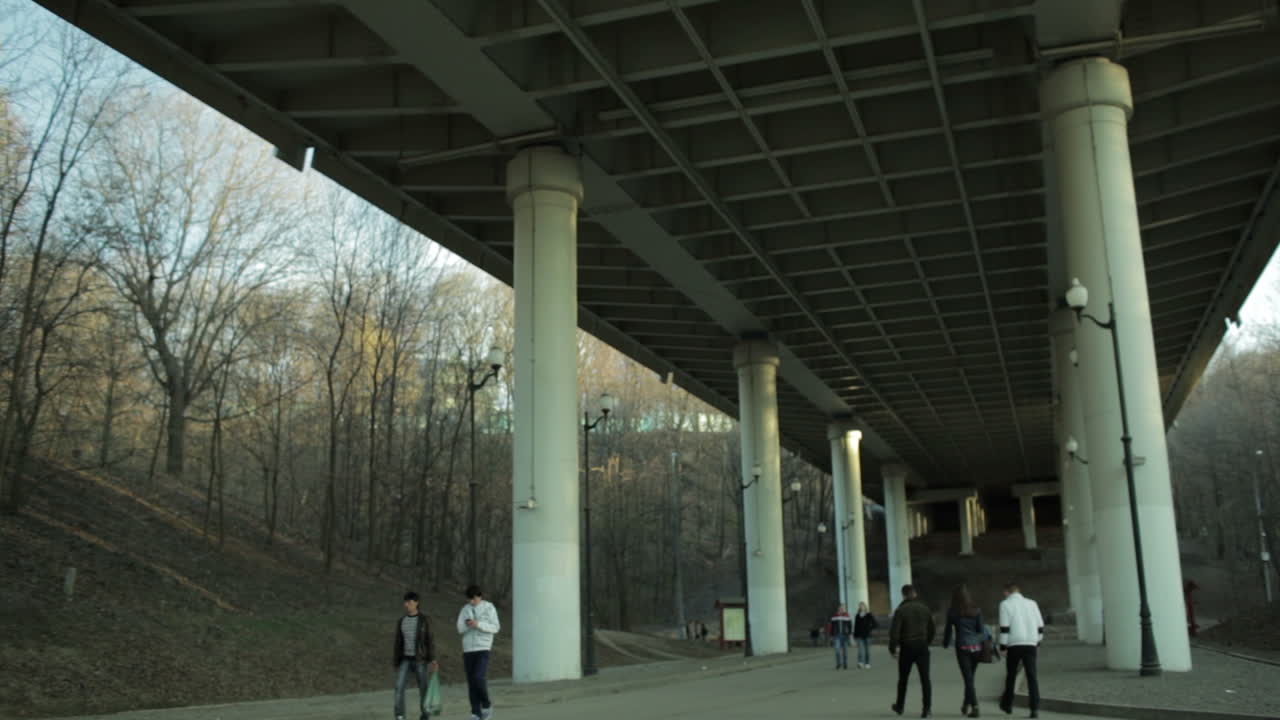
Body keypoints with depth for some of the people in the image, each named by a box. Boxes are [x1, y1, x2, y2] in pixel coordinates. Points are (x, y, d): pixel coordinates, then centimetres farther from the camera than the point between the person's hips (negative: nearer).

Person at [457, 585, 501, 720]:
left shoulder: (489, 608, -4)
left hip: (483, 649, -4)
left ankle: (486, 705, 3)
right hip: (468, 649, 4)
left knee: (479, 677, -20)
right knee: (471, 683, 1)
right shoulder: (465, 609, 8)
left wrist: (478, 624, -25)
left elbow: (495, 628, -11)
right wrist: (468, 624, -21)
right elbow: (460, 629, 2)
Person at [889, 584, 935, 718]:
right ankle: (927, 707, -12)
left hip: (907, 648, -2)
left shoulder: (900, 610, -9)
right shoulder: (924, 608, 4)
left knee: (903, 678, 13)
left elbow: (894, 631, -14)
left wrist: (892, 649, -3)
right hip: (922, 647, 2)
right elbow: (933, 629, 11)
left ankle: (900, 706, 25)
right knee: (925, 678, 0)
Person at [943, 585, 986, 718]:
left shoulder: (952, 611, -4)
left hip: (962, 647, -3)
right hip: (976, 647, 3)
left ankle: (975, 707, -10)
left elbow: (948, 630, 6)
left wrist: (946, 643, 22)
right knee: (970, 677, 17)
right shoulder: (976, 610, 0)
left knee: (968, 679, 0)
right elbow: (982, 630, 0)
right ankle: (966, 705, 28)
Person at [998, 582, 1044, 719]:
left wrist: (1003, 647, -5)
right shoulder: (1031, 603, 13)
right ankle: (1035, 708, -12)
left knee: (1011, 675, 13)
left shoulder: (1005, 604, 0)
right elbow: (1040, 625, 13)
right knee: (1032, 676, -1)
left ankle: (1007, 704, 24)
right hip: (1030, 644, 3)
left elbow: (1004, 627, -8)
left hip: (1014, 644, -3)